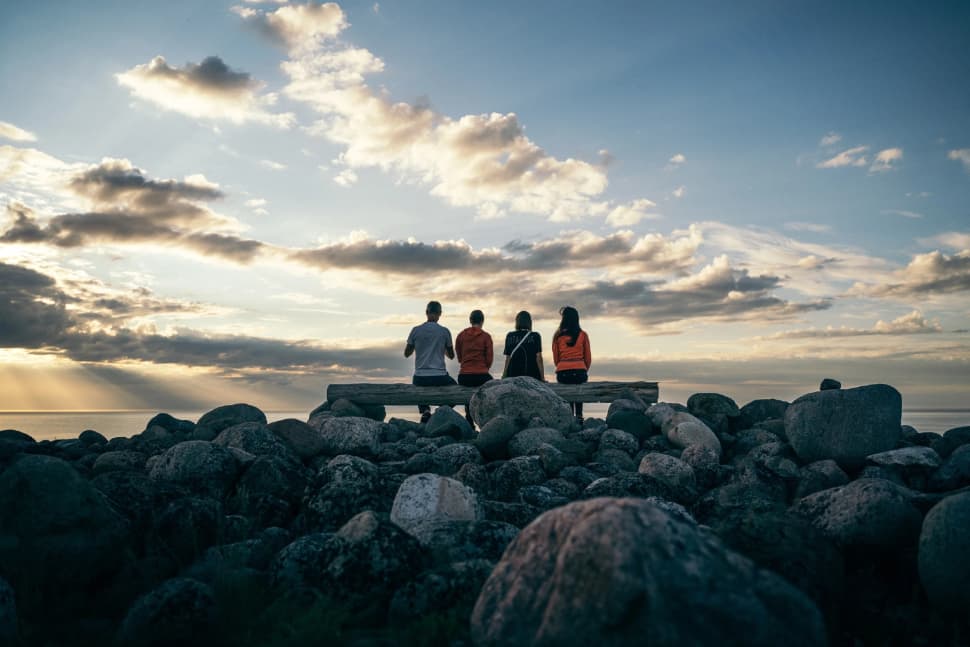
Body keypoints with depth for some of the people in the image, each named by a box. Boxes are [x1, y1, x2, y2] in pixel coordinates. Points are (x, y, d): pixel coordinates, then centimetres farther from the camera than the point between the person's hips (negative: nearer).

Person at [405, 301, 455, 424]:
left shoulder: (416, 330, -1)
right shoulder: (445, 331, -2)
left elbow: (407, 354, 8)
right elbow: (451, 356, 9)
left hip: (420, 377, 1)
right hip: (440, 376, -1)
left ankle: (425, 409, 4)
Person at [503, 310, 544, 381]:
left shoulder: (510, 336, 6)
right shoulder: (535, 336, 1)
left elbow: (508, 358, 6)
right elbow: (538, 357, 0)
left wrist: (504, 376, 13)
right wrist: (542, 378, 4)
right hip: (532, 374, -2)